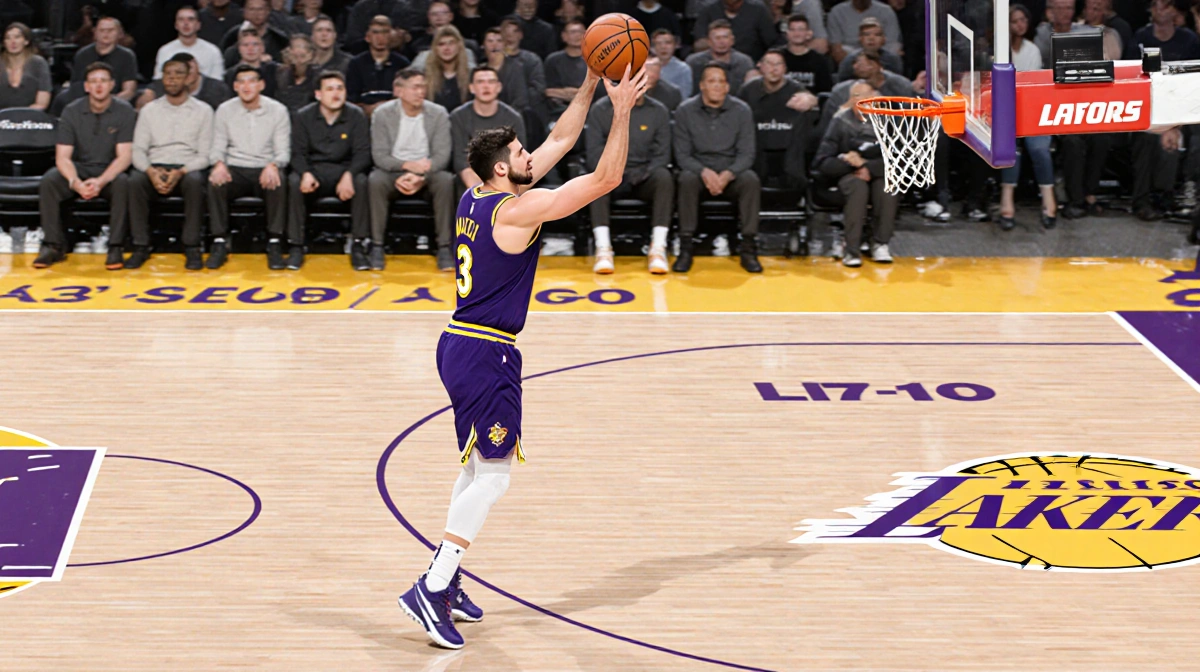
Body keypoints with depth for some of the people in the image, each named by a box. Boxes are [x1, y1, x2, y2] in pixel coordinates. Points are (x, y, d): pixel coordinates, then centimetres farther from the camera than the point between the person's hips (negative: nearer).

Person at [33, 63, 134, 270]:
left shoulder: (124, 112, -6)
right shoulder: (71, 112, -2)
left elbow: (124, 156, -13)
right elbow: (62, 157, -8)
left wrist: (101, 181, -31)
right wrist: (75, 182, -29)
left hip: (110, 170, -2)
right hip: (79, 168, 2)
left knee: (122, 183, -35)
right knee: (48, 182, -27)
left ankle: (115, 248, -28)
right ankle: (54, 245, -18)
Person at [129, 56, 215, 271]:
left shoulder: (203, 111, 6)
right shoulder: (150, 110, 12)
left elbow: (204, 155, -1)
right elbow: (138, 150, 4)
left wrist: (180, 172, -20)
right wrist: (151, 171, -18)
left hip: (188, 169, -2)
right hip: (155, 167, 2)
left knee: (195, 181, -37)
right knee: (135, 181, -32)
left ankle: (192, 247, -29)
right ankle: (140, 247, -26)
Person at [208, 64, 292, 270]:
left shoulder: (278, 110, 4)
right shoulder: (225, 111, 8)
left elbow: (283, 151, 0)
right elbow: (218, 147, 6)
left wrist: (273, 166, -24)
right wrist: (219, 164, -19)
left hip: (265, 170, -1)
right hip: (235, 170, 1)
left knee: (278, 182, -35)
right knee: (215, 182, -32)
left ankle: (275, 244, -30)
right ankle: (219, 243, -26)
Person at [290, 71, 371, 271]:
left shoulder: (356, 116, 0)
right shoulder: (303, 117, 1)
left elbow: (362, 153, -4)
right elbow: (298, 153, -2)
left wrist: (349, 175, -25)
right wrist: (306, 174, -25)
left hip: (344, 170, 0)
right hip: (314, 170, 0)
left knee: (361, 181, -32)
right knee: (294, 181, -31)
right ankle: (296, 247, -26)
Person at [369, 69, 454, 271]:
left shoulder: (438, 114, -4)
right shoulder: (383, 114, -5)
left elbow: (442, 156, -9)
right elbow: (379, 156, -10)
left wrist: (419, 177, -26)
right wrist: (408, 165, -28)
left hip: (427, 175, 1)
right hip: (393, 171, -1)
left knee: (446, 181, -32)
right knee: (375, 180, -33)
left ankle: (444, 247, -26)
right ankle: (377, 246, -26)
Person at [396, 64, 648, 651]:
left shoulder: (477, 199, 10)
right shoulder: (518, 209, -16)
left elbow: (561, 140, 18)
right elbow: (606, 178, -16)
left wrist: (592, 84, 15)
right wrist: (622, 110, -12)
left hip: (463, 345, 10)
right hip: (487, 354, -10)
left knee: (478, 467, 18)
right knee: (492, 474, -7)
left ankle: (445, 582, 21)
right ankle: (431, 590, -11)